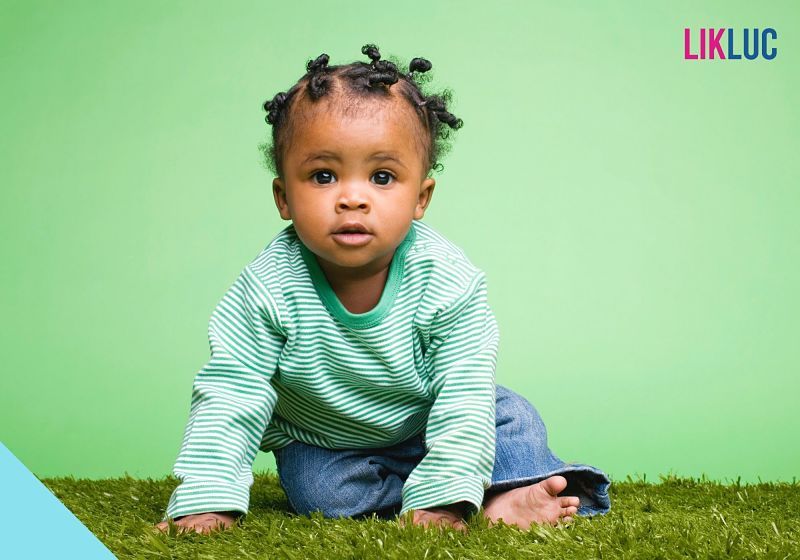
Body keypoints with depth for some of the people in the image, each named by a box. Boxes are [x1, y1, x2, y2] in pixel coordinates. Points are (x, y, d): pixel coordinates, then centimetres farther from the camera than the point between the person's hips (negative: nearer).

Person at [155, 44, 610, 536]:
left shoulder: (448, 281, -27)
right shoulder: (269, 288, -26)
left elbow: (462, 400, -26)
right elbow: (229, 394, -22)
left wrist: (443, 497, -34)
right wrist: (206, 498, -29)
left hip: (425, 432, -1)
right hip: (324, 447, 1)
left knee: (512, 417, -17)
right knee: (318, 493, -25)